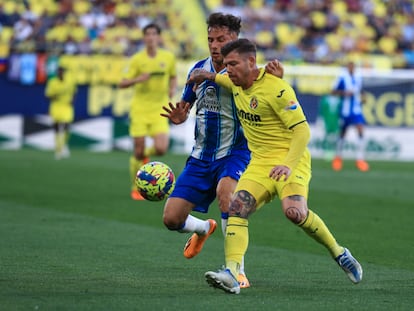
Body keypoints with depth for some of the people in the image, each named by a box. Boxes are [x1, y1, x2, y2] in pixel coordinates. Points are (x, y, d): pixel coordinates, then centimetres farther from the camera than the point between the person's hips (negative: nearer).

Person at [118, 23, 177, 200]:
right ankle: (135, 189, 14)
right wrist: (137, 79, -22)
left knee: (161, 149, -14)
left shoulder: (168, 57, 2)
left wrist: (172, 89, -1)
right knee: (138, 151, -2)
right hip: (140, 109, -1)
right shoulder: (137, 59, -4)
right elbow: (122, 84, -3)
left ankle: (147, 154, 23)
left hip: (159, 111, 1)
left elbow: (173, 77, 20)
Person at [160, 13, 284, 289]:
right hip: (201, 157, 5)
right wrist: (179, 117, -9)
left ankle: (238, 272, -28)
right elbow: (185, 107, 16)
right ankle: (204, 229, 40)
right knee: (172, 219, 0)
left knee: (225, 193, -38)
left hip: (234, 153, -5)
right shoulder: (199, 70, 3)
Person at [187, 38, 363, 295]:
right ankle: (232, 273, -28)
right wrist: (211, 77, 21)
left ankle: (338, 252, -5)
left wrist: (288, 165, -29)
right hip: (259, 162, 7)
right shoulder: (238, 85, 8)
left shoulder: (276, 88, -16)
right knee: (237, 208, -17)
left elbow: (302, 130, -18)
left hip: (289, 158, -7)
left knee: (294, 211, -29)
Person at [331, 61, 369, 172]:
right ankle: (338, 157, 31)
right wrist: (344, 93, -20)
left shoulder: (358, 77, 6)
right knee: (342, 133, 9)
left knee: (361, 131, -13)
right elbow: (334, 91, -5)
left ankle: (360, 159, -11)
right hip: (345, 110, -3)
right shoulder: (342, 77, -8)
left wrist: (361, 98, 4)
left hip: (357, 109, 3)